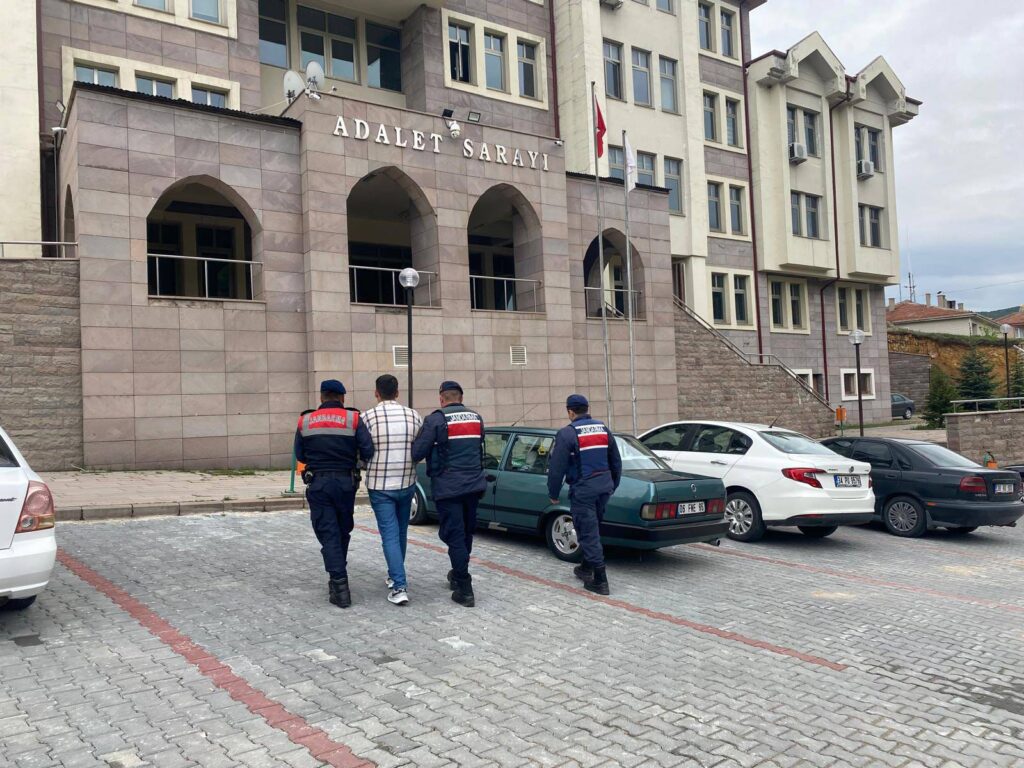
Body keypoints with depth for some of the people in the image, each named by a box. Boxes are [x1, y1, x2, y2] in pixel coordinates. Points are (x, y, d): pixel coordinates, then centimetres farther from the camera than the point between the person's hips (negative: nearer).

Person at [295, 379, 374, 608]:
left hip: (317, 484, 0)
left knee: (328, 534, 1)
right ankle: (338, 579, 30)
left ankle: (339, 583, -8)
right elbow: (368, 451, -12)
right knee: (343, 531, 17)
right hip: (345, 482, 0)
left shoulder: (305, 422, 3)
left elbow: (300, 455, 7)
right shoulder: (353, 418, -4)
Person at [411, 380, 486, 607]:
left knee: (454, 536, -1)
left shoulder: (435, 420, -9)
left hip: (448, 487, -6)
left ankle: (465, 590, -1)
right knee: (466, 533, 19)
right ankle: (458, 575, 35)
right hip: (474, 484, 6)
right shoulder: (476, 418, 9)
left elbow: (417, 452, -13)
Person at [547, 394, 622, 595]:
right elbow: (616, 462, 16)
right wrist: (613, 485, 28)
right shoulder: (603, 429, 9)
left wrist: (553, 494, -2)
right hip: (604, 486, 7)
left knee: (588, 534, -1)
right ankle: (586, 568, 34)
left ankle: (600, 580, -1)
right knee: (592, 529, 21)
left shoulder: (567, 433, -12)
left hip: (583, 490, -7)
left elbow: (556, 467, -12)